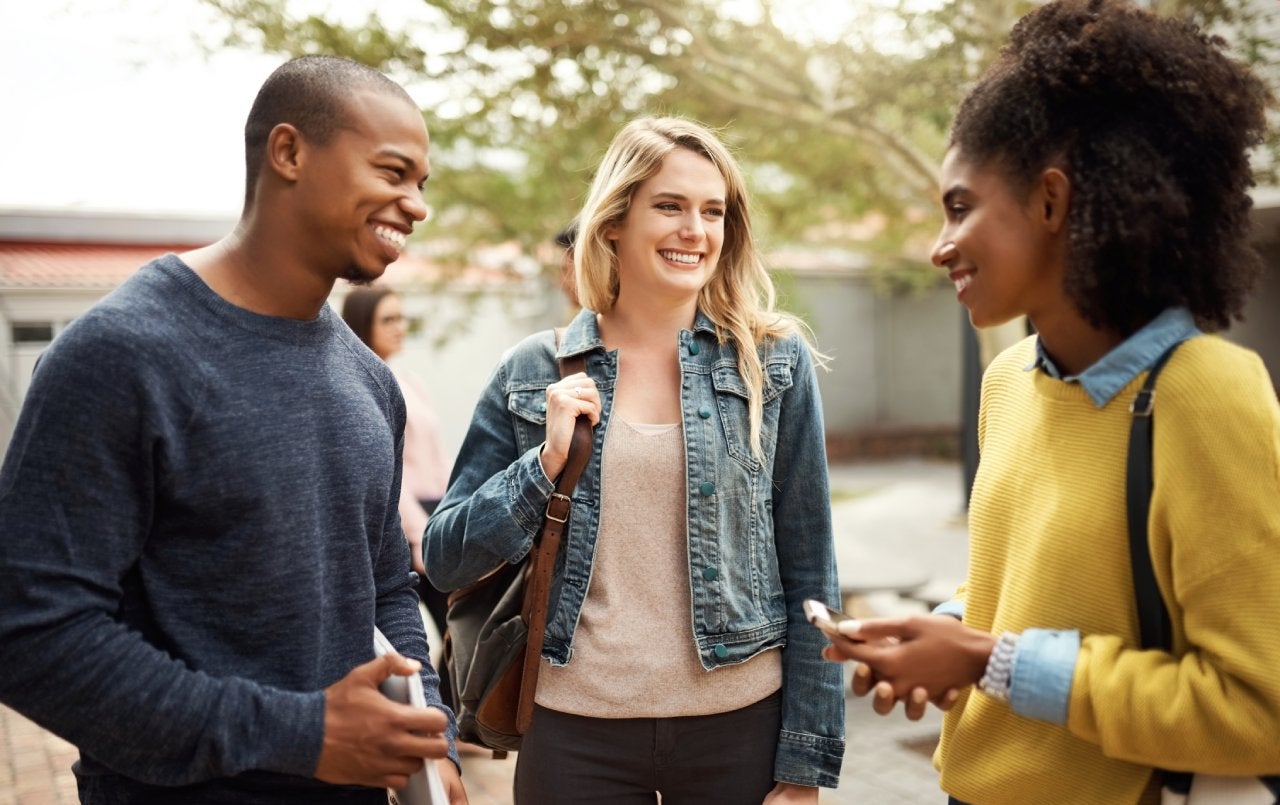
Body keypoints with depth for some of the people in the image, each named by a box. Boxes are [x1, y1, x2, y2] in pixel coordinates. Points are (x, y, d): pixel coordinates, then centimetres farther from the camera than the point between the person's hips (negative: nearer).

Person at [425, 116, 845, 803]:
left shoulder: (775, 360, -3)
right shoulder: (534, 373, -1)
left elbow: (809, 571, -2)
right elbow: (446, 562, 0)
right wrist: (546, 460, -15)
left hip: (738, 723, 0)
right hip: (574, 728, 1)